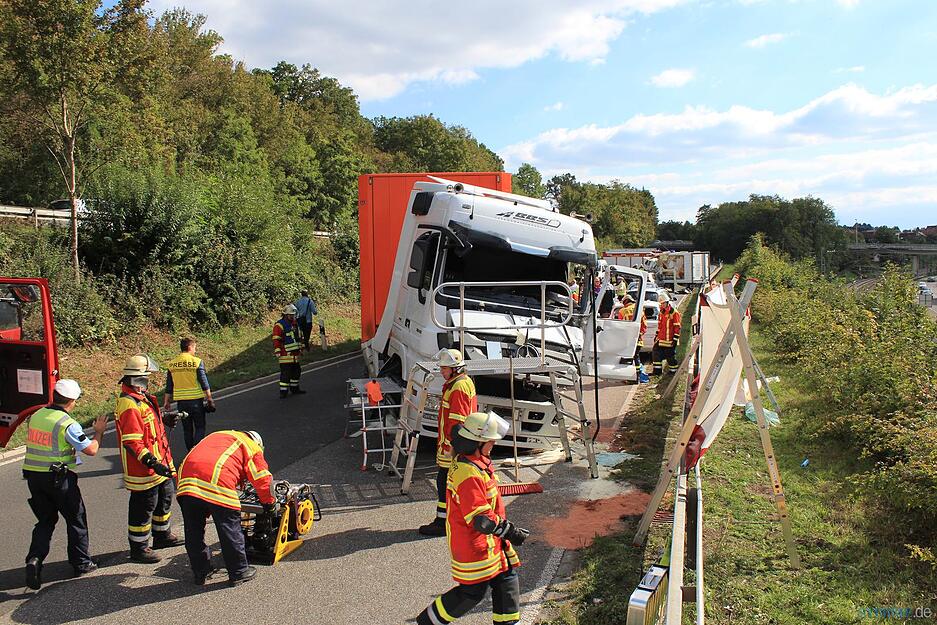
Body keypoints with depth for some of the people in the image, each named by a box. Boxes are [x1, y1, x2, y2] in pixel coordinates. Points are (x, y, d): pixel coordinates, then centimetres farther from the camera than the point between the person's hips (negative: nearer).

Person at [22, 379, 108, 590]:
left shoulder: (36, 416, 3)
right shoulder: (68, 424, -17)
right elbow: (91, 450, -14)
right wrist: (99, 431, 2)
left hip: (33, 476, 6)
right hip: (59, 478, -6)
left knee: (45, 520, 18)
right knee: (76, 519, 11)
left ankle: (34, 558, -1)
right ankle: (81, 563, 21)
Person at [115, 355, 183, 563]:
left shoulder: (142, 398, 8)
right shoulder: (129, 405, -25)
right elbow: (131, 443, -28)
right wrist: (152, 463, -30)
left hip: (159, 464, 11)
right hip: (143, 470, -11)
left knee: (165, 498, 23)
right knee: (143, 507, 3)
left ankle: (162, 535, 41)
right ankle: (139, 548, 19)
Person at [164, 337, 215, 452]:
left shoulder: (171, 364, 5)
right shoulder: (197, 362, -9)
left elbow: (169, 386, 9)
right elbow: (204, 382, -8)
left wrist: (167, 401, 16)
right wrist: (209, 398, -1)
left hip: (181, 401, 4)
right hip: (196, 399, -4)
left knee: (187, 429, 13)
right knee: (200, 427, 5)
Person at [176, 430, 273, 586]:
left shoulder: (216, 436, 36)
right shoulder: (253, 447, 18)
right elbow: (262, 479, 14)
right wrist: (269, 503, 31)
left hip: (186, 481, 6)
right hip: (217, 485, -5)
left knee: (193, 532, 18)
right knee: (230, 531, 9)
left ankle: (201, 572, 30)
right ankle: (239, 573, 21)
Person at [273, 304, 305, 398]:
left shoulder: (294, 323, 13)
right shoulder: (279, 325, -13)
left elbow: (299, 336, 25)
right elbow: (276, 340, -16)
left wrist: (301, 347, 24)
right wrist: (277, 352, -19)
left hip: (295, 353, 8)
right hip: (285, 354, -8)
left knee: (296, 371, 16)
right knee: (285, 373, -8)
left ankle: (294, 388, 30)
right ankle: (283, 391, -2)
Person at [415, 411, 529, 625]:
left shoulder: (472, 461, 4)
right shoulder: (469, 474, -30)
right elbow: (480, 519, -30)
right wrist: (510, 531, -21)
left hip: (487, 538, 10)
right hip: (472, 543, -10)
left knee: (507, 576, 14)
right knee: (472, 592, 3)